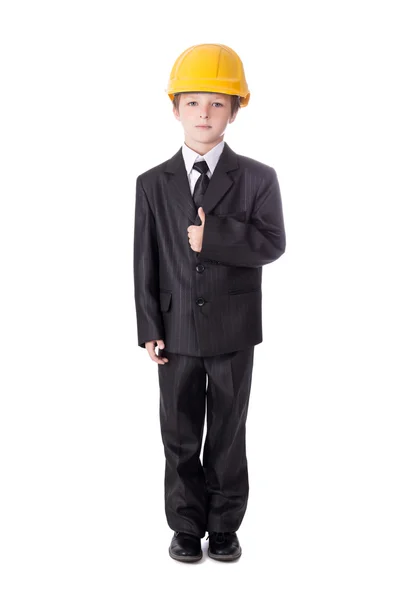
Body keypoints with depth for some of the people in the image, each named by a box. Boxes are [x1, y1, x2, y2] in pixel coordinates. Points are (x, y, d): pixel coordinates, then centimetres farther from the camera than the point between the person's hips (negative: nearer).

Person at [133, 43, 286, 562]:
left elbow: (272, 244, -10)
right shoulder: (152, 184, 3)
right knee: (180, 435, 10)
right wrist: (150, 328, -5)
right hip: (177, 330, 1)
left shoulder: (258, 178, 0)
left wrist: (211, 238, -21)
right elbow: (145, 259, 0)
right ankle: (187, 526, 25)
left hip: (233, 331, -1)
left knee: (229, 433, 10)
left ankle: (224, 524, 25)